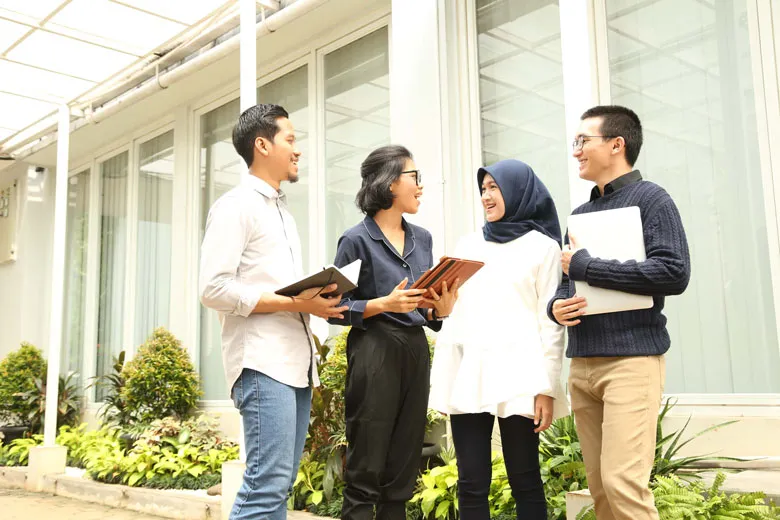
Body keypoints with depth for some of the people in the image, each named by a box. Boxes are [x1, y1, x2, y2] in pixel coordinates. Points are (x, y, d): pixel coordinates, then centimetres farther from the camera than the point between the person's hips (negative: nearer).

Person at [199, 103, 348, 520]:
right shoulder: (236, 206, -4)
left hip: (297, 361, 9)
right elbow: (214, 289, -15)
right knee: (268, 483, -13)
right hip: (262, 362, -9)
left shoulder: (282, 213, 23)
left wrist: (316, 301, 5)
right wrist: (295, 304, -17)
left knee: (277, 483, 9)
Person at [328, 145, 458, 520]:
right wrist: (386, 303, -19)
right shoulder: (356, 239, -5)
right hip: (375, 352, -6)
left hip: (417, 351, 6)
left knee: (402, 471, 9)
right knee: (366, 470, -2)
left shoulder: (422, 239, 13)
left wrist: (442, 309, -4)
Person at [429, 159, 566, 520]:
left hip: (517, 375, -3)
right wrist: (439, 377, 9)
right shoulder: (467, 246, 18)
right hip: (467, 374, 4)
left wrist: (547, 387, -7)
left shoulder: (542, 247, 6)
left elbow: (551, 323, 0)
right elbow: (453, 315, 15)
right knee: (471, 484, 3)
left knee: (524, 481, 1)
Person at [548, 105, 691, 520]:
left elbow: (674, 272, -15)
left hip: (632, 359, -7)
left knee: (623, 482, -13)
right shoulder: (581, 214, 19)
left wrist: (585, 266, -13)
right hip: (582, 363, 7)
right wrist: (556, 305, -1)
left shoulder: (650, 198, -2)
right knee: (600, 487, 8)